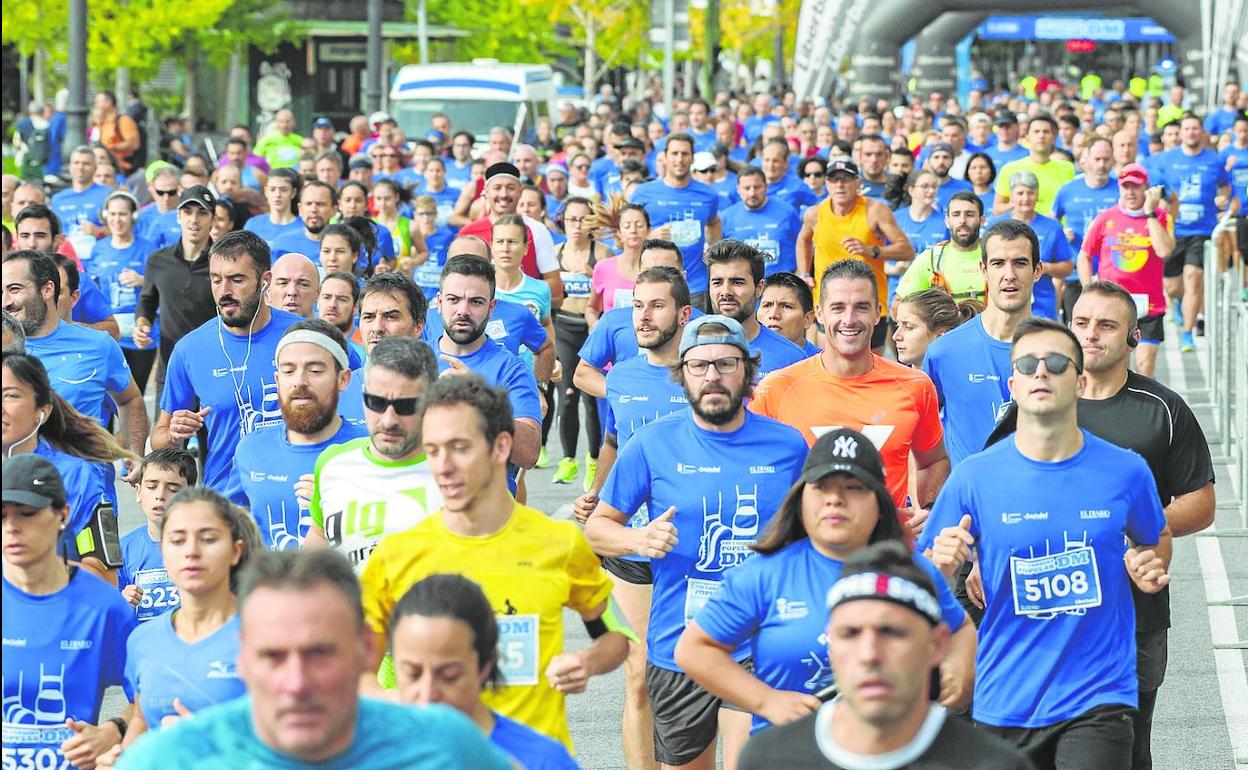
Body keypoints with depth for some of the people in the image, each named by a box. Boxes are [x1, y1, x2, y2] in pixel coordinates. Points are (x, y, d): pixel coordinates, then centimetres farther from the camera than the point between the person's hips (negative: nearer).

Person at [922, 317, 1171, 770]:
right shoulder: (973, 477, -3)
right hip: (1004, 706, 1)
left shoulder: (1125, 471, 0)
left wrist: (1150, 569, -1)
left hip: (1099, 699, -1)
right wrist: (942, 566, -19)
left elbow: (1157, 541, 20)